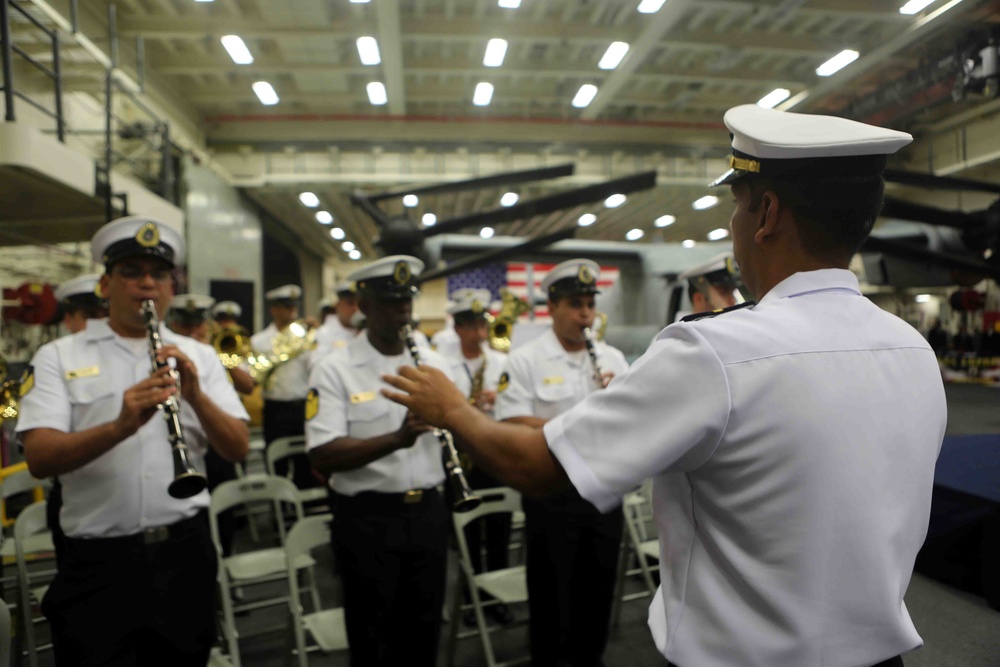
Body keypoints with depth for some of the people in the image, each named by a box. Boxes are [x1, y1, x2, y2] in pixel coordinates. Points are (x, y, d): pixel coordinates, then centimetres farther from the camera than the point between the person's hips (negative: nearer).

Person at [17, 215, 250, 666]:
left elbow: (238, 449, -2)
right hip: (97, 560, -2)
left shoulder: (198, 355, 6)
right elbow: (39, 459, -12)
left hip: (185, 549, 3)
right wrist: (119, 426, -30)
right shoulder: (58, 357, 1)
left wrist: (195, 395, -20)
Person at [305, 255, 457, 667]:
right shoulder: (334, 370, -9)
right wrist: (394, 439, -32)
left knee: (423, 629, 18)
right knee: (373, 634, 12)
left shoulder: (435, 364, 5)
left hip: (428, 511, 4)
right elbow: (322, 457, -18)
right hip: (367, 517, -4)